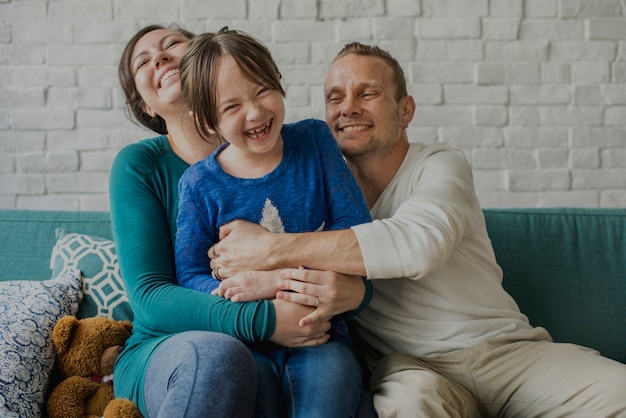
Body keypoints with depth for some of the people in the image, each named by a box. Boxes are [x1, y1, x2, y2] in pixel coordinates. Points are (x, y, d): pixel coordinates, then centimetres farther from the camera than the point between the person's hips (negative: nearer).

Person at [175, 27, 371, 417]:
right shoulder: (199, 183, -1)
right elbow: (189, 278, -4)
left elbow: (357, 230, -2)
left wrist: (274, 278, -16)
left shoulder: (315, 139, 2)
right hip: (246, 342, -1)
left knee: (328, 372, -30)